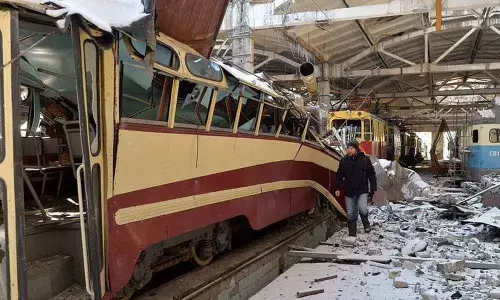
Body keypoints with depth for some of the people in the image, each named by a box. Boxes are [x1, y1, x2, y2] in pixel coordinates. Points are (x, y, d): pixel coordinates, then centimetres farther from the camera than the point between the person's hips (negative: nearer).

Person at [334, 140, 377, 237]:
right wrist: (337, 188, 1)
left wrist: (373, 189, -2)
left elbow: (371, 175, 2)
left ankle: (366, 223, 8)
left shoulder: (365, 159, -1)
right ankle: (352, 234, 18)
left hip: (362, 190, -2)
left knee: (362, 208, -23)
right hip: (349, 192, 3)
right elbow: (339, 176, 10)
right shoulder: (344, 161, 4)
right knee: (351, 214, 6)